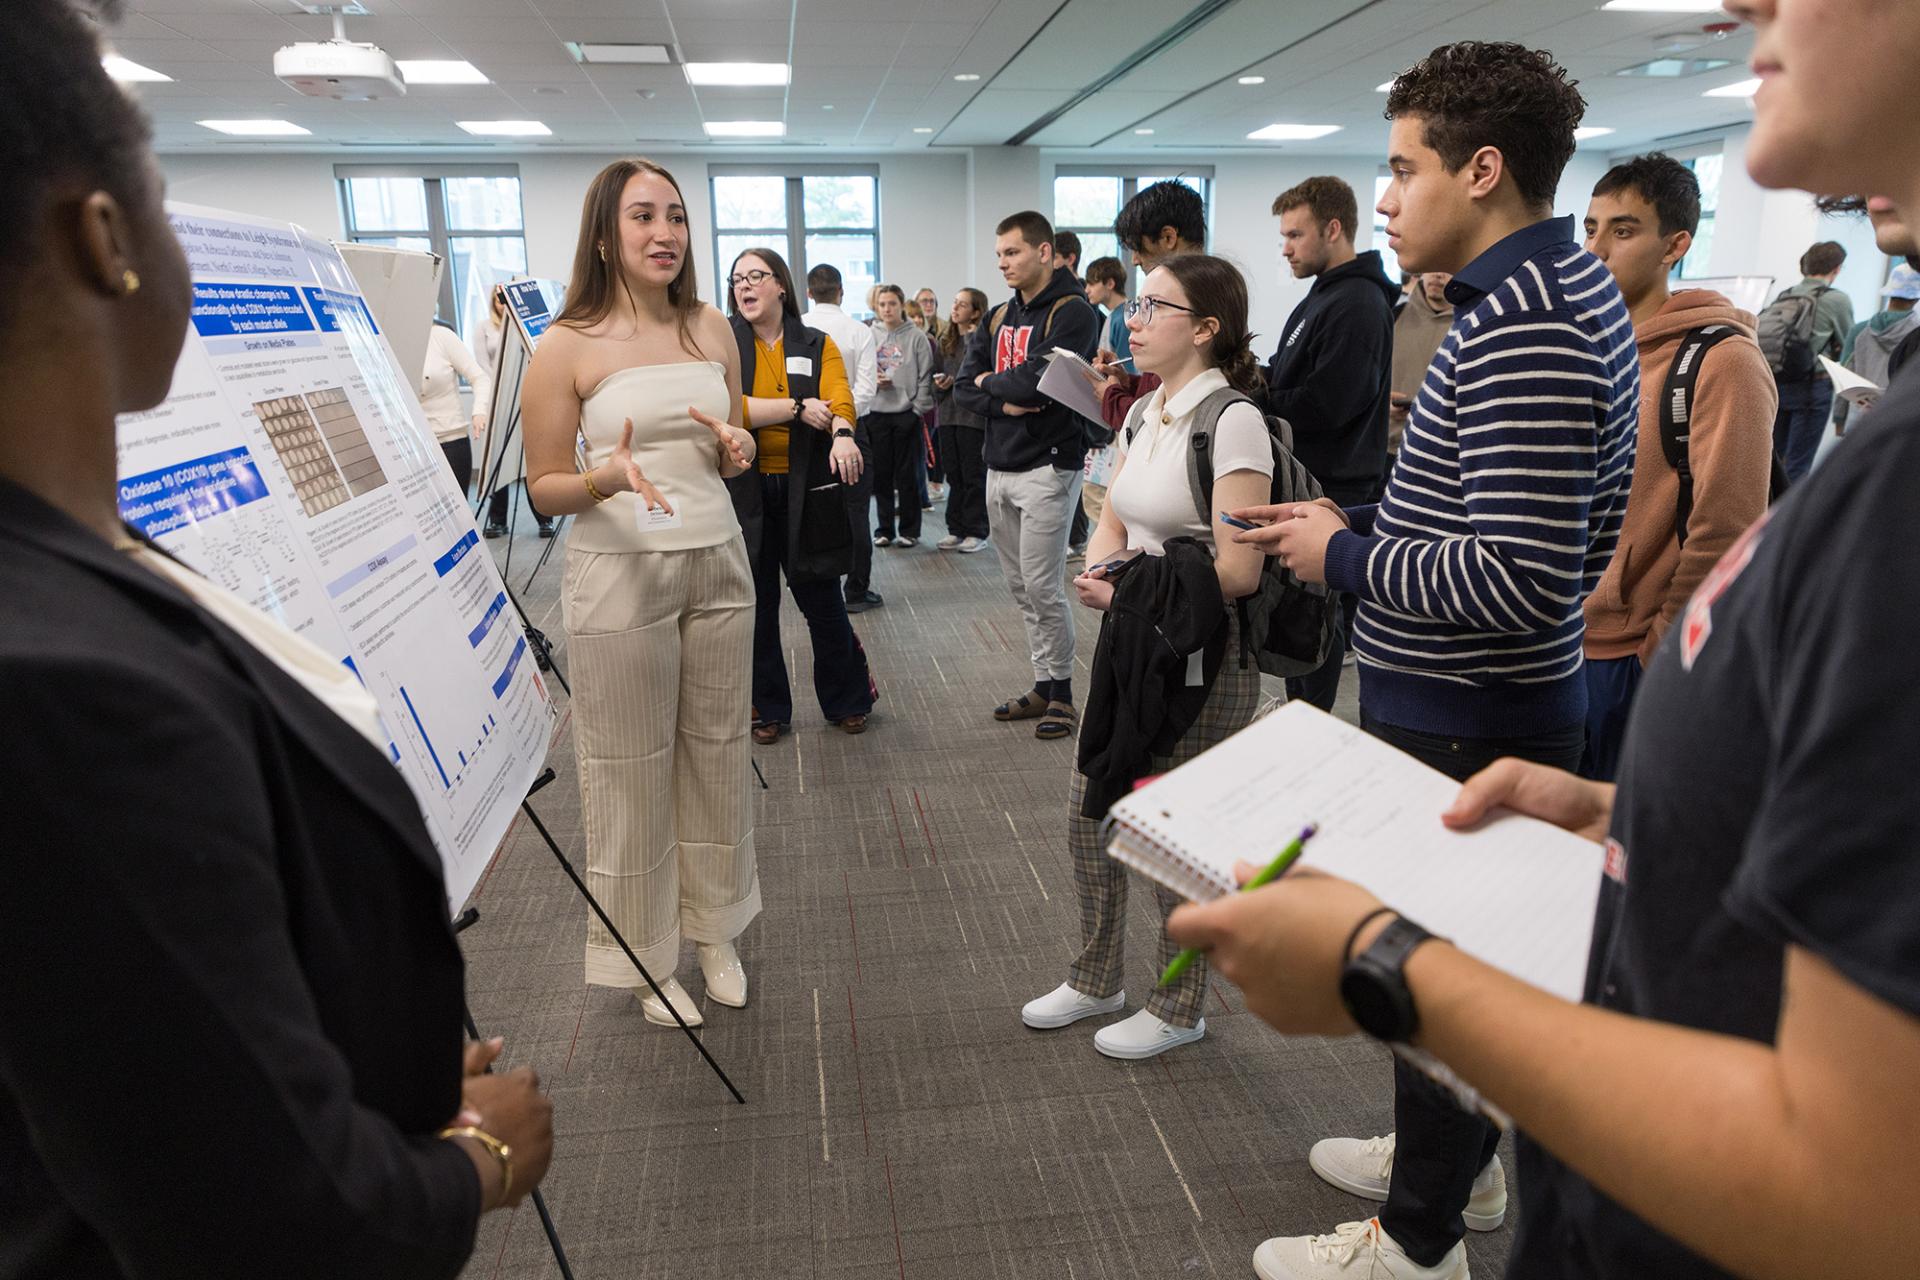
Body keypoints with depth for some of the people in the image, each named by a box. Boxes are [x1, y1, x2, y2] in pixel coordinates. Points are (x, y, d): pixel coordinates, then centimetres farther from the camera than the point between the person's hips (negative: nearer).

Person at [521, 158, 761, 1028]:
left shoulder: (713, 330, 8)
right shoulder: (567, 345, -6)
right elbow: (543, 487, -4)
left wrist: (738, 448, -5)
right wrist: (609, 477, -23)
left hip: (717, 562, 5)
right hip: (619, 571, -4)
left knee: (717, 751, 12)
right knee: (630, 768, 4)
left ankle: (713, 929, 31)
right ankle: (644, 956, 23)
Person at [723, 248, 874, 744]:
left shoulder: (818, 345, 5)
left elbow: (839, 397, -13)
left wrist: (842, 432, -35)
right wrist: (797, 409, -17)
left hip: (806, 487, 0)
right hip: (744, 488, 1)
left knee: (820, 597, 6)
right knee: (756, 602, 8)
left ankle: (847, 699, 26)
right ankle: (767, 708, 24)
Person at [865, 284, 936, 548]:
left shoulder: (916, 336, -1)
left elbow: (925, 377, -2)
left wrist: (919, 408, -7)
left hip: (906, 413, -2)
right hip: (876, 413, 2)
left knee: (906, 475, 2)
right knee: (881, 474, 6)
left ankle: (909, 530, 12)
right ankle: (884, 529, 16)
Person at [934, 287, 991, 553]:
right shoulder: (945, 341, 13)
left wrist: (971, 337, -18)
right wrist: (938, 385, -1)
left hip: (974, 416, -7)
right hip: (948, 414, 7)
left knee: (974, 475, 1)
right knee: (954, 475, 12)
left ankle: (976, 532, 9)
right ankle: (956, 529, 20)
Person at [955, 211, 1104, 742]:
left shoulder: (1072, 312, -9)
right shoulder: (999, 317, 15)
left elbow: (1034, 380, -22)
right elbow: (964, 386, 7)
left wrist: (989, 383, -3)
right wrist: (1005, 402, -12)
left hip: (1047, 468, -7)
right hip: (999, 468, 8)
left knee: (1043, 588, -5)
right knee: (1021, 588, 11)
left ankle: (1061, 692, 10)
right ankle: (1043, 685, 22)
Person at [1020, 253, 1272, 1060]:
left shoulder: (1232, 420, -17)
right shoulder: (1144, 414, 9)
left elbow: (1237, 570, -22)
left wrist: (1133, 586, -14)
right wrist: (1099, 570, -8)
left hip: (1202, 655, -8)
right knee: (1088, 814, 14)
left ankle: (1179, 1009, 28)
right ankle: (1095, 980, 36)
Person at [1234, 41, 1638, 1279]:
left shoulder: (1525, 328, -23)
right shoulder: (1569, 288, 10)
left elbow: (1520, 580, -29)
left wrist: (1345, 557, -16)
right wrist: (1357, 522, 8)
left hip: (1461, 721, -10)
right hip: (1487, 705, 10)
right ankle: (1460, 1161, 43)